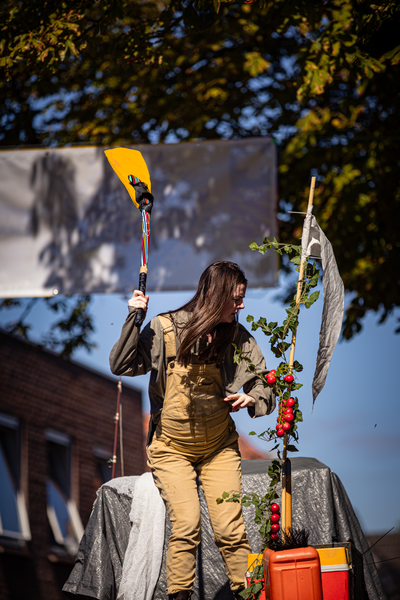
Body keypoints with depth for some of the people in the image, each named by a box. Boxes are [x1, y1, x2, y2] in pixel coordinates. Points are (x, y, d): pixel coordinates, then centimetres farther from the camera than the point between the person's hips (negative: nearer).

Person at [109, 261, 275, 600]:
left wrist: (253, 399, -21)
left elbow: (266, 389, 2)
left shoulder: (238, 337, -4)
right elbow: (122, 366, -10)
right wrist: (134, 320, -22)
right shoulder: (166, 329, -10)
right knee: (187, 524, -19)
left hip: (219, 447, 2)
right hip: (171, 448, -2)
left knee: (230, 529, -11)